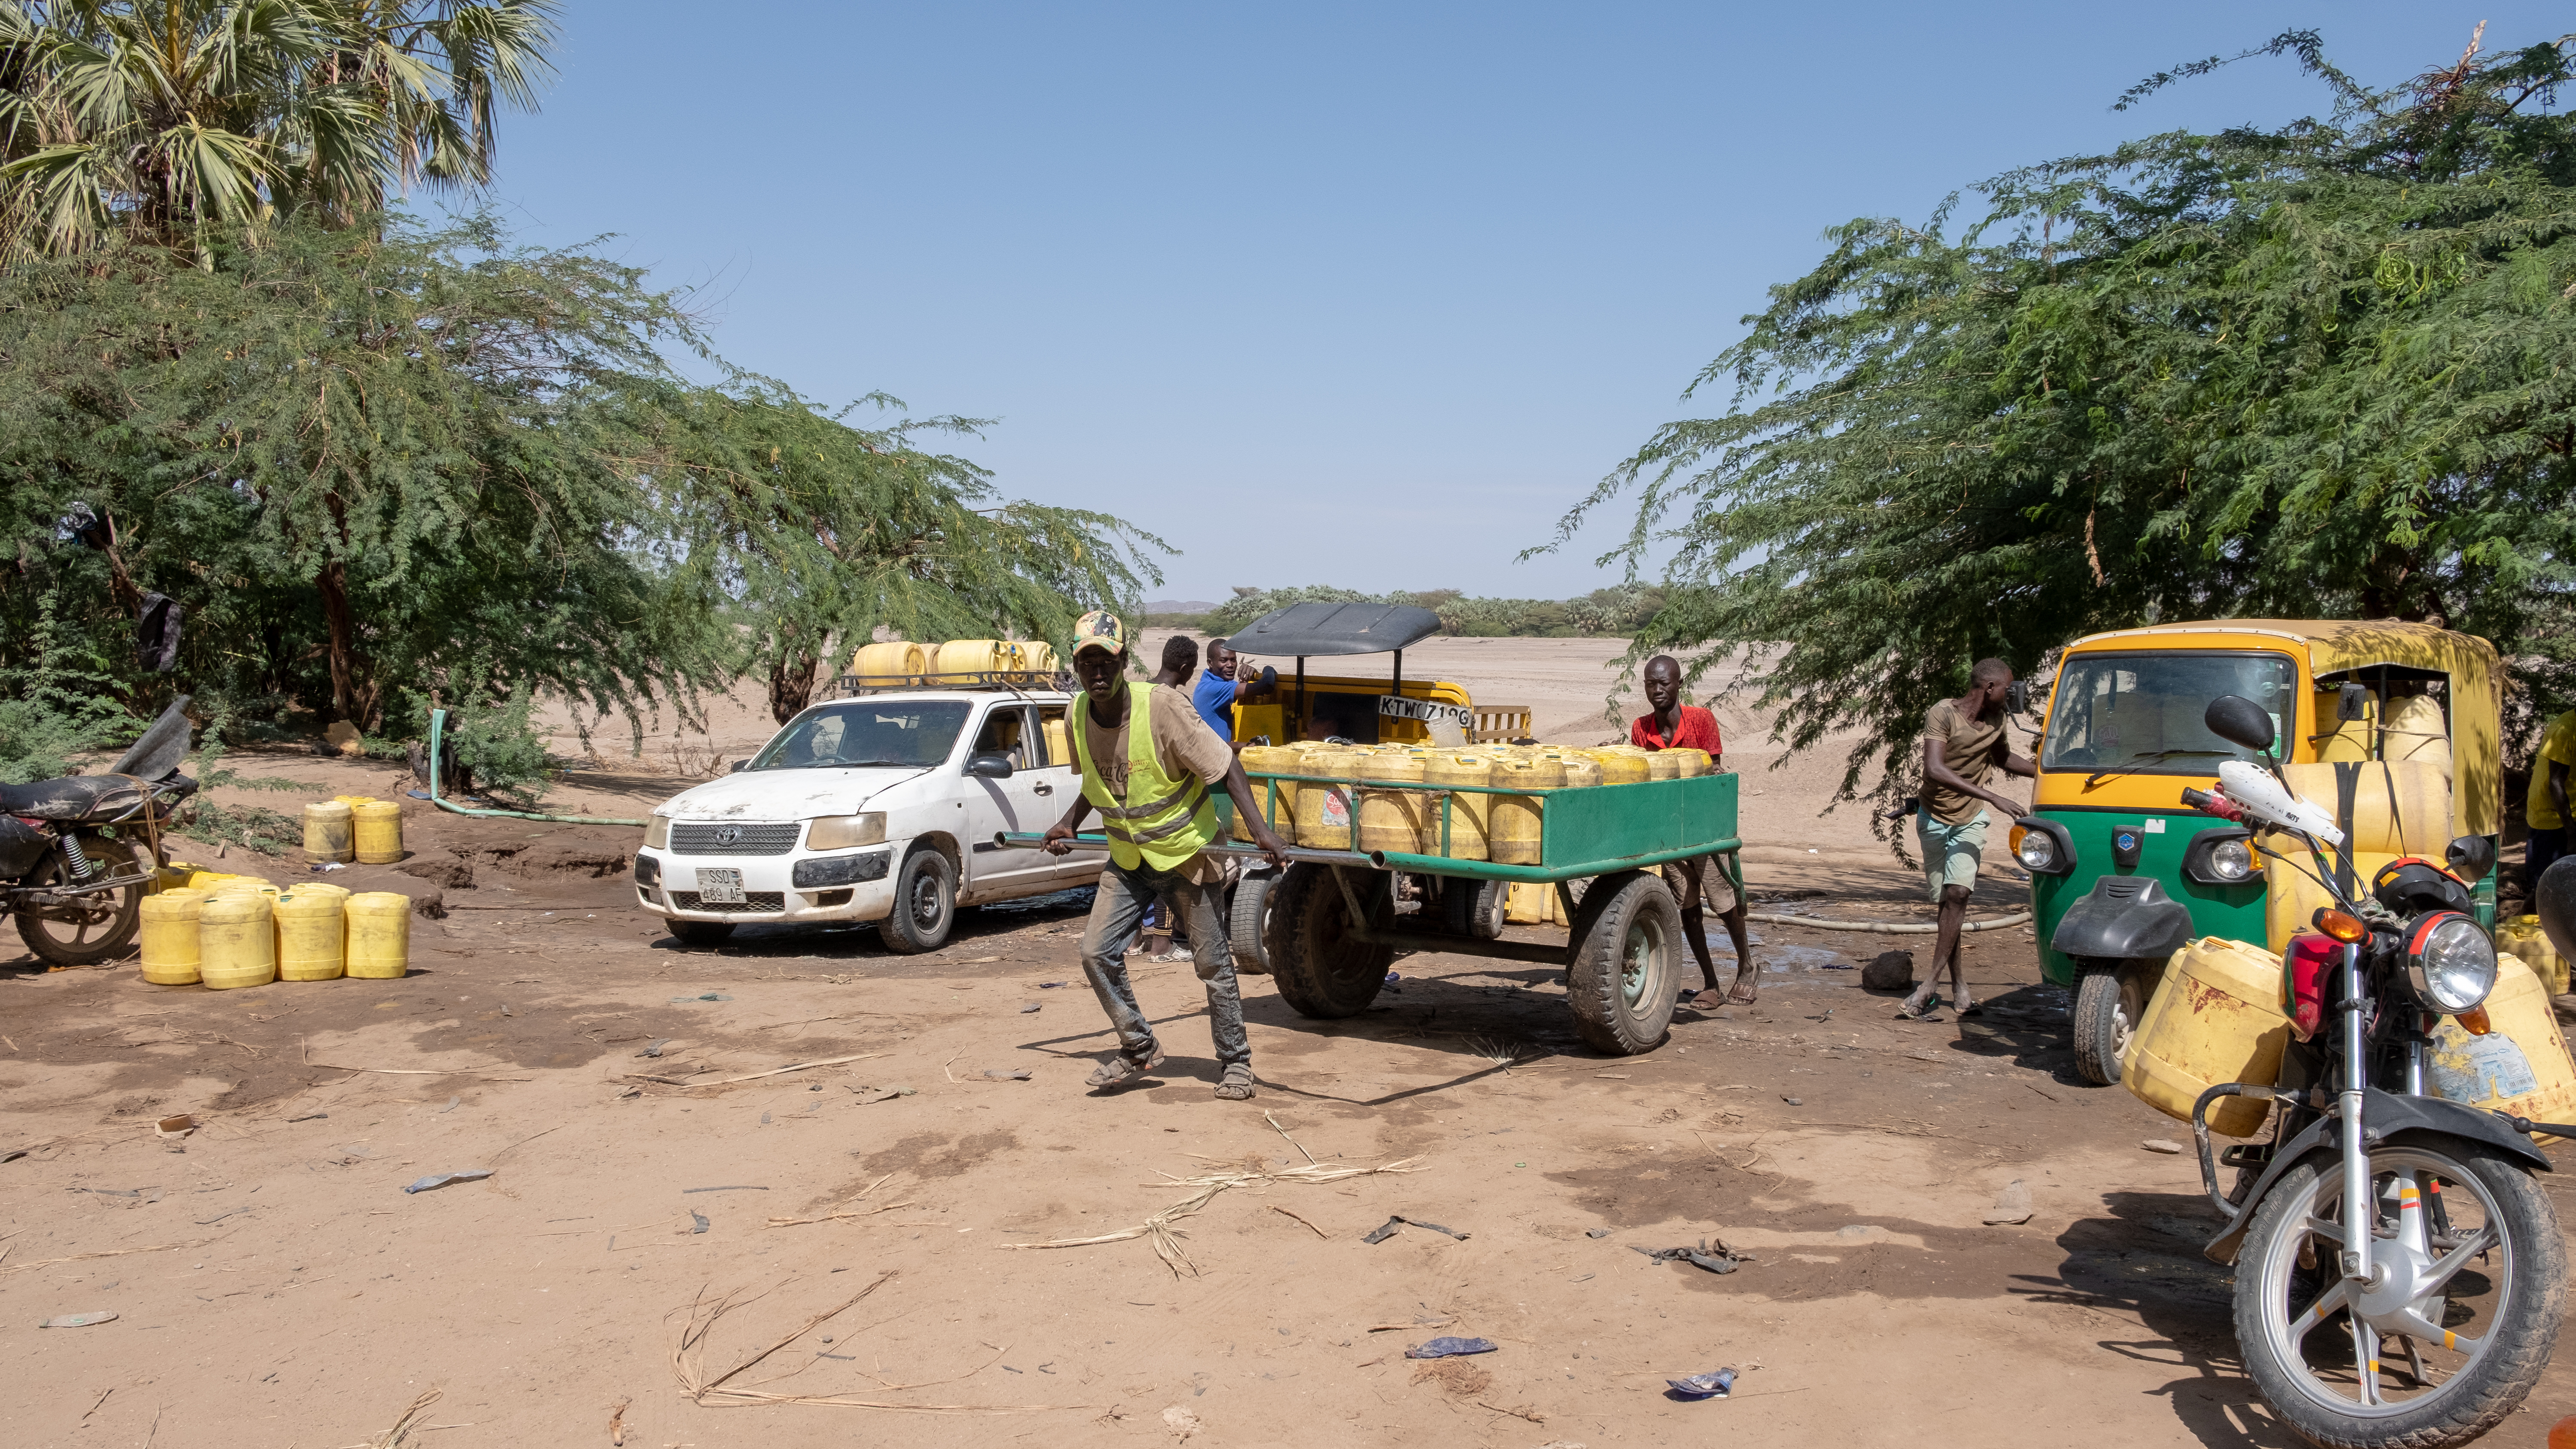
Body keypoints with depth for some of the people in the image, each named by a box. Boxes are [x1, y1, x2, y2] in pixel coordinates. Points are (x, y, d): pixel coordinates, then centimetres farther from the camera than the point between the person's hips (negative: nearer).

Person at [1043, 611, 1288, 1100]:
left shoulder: (1162, 706, -25)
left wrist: (1260, 830, -31)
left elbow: (1224, 767, -22)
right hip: (1128, 858, 5)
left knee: (1212, 962, 2)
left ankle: (1236, 1064, 18)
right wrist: (1070, 823, 4)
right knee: (1097, 952, -4)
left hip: (1187, 850, -5)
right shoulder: (1078, 717, -8)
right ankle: (1140, 1050, 14)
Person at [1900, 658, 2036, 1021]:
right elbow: (1935, 770, -32)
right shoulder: (1943, 714, -19)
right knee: (1946, 900, 3)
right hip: (1935, 819, -3)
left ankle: (1931, 983, -17)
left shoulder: (1995, 720, 2)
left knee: (1958, 893, -16)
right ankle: (1959, 985, 14)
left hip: (1970, 820, 3)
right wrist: (1993, 798, -35)